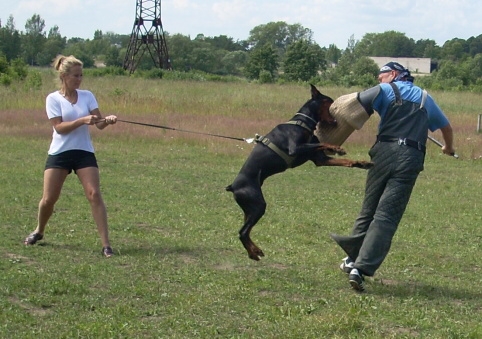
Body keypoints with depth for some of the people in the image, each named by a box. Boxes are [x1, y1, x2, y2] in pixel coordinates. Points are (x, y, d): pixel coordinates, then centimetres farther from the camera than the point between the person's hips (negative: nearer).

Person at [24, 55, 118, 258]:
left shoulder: (87, 96, 5)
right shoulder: (53, 99, -3)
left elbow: (99, 124, -4)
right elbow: (59, 127, -14)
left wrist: (107, 120, -28)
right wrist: (82, 121, -27)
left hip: (84, 152, 1)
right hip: (59, 153, -1)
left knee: (94, 195, -12)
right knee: (49, 198, 1)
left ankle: (106, 244, -12)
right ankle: (39, 231, 31)